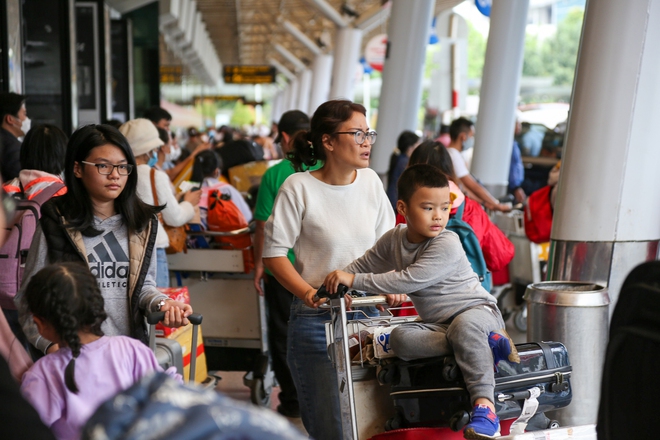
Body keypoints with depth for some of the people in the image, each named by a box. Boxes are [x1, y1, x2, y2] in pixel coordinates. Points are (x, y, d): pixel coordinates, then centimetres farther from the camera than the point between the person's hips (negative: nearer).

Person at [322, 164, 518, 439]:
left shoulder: (447, 244, -19)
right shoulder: (394, 239, 4)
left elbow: (408, 280, -25)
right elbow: (364, 265, 19)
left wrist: (354, 281, -23)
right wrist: (339, 278, -2)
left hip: (477, 310, -6)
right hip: (437, 324, 6)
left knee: (464, 324, -42)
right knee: (400, 339, -26)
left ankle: (484, 406, -43)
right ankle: (484, 345, -21)